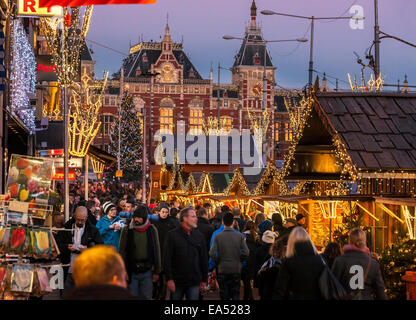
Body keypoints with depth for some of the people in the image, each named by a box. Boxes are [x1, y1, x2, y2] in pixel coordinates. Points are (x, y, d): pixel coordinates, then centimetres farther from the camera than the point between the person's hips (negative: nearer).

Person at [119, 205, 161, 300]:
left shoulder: (152, 230, 2)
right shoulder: (127, 230, -2)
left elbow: (156, 250, 7)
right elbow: (122, 251, 0)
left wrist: (156, 271, 5)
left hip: (147, 271, 1)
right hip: (132, 271, -1)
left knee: (146, 297, 6)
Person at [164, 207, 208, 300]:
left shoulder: (199, 236, 7)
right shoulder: (172, 235, -3)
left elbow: (204, 259, 12)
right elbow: (167, 259, -6)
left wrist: (204, 280, 9)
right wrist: (169, 279, -12)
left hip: (194, 282, 2)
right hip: (177, 281, -2)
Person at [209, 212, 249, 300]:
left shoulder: (217, 237, -7)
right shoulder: (239, 236, -5)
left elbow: (212, 254, -14)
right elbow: (245, 253, -9)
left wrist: (218, 262, 4)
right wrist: (238, 259, 9)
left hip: (222, 270, -1)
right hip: (236, 269, 1)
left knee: (224, 296, 7)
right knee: (235, 294, 10)